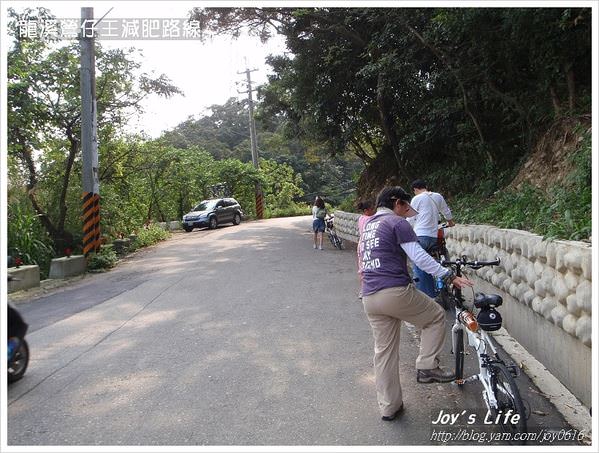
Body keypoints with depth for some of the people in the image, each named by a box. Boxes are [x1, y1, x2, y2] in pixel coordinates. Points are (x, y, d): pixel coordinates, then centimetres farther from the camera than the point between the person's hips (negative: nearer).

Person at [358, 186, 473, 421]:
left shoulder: (368, 225, 21)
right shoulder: (397, 223, -4)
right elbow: (419, 257, -12)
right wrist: (449, 276, -10)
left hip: (369, 297, 8)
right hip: (396, 291, -8)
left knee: (384, 351, 14)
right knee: (436, 316, 17)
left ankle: (388, 406, 22)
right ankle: (427, 367, 11)